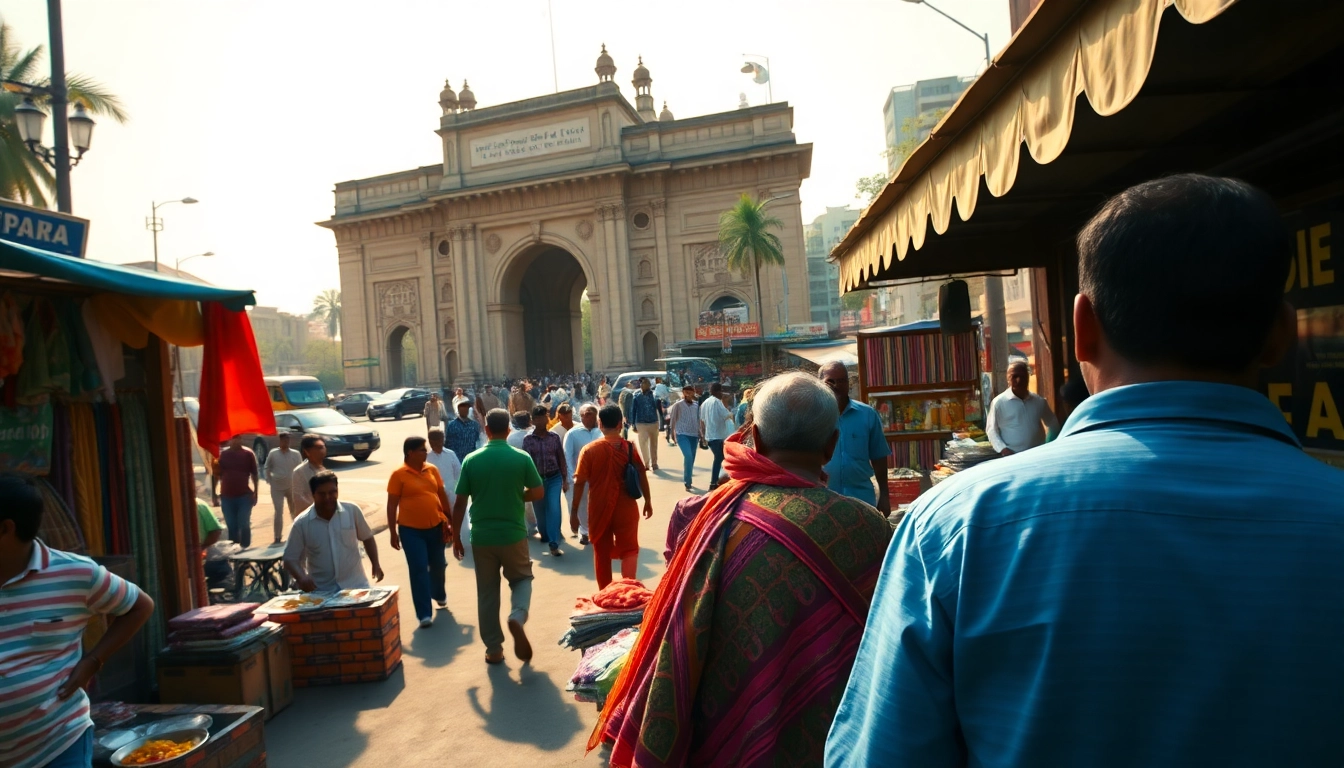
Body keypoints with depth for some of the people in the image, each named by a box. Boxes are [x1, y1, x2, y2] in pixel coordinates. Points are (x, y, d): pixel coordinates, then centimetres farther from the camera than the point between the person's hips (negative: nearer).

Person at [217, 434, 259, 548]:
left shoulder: (248, 453, -2)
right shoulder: (222, 454, 3)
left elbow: (254, 475, 1)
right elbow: (217, 475, 9)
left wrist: (255, 493, -1)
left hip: (244, 496, -2)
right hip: (226, 496, 2)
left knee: (244, 525, -2)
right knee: (231, 526, 9)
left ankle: (245, 549, 7)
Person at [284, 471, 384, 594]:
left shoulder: (352, 511, -3)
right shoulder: (302, 523, -7)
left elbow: (367, 538, 12)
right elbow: (290, 559, -2)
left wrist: (375, 564, 2)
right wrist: (301, 577, -21)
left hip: (355, 585, 1)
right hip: (321, 591, -1)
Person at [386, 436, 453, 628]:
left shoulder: (432, 469, 3)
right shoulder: (399, 474, -9)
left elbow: (442, 496, 10)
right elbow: (392, 505, -6)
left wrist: (448, 522, 9)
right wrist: (392, 532, -7)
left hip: (435, 526, 4)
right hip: (411, 530, -4)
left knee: (438, 565, 17)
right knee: (418, 570, -3)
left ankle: (439, 595, 44)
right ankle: (424, 614, 3)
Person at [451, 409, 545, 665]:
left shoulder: (471, 460, -4)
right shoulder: (522, 458, -6)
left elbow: (460, 503, -2)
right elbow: (538, 493, -2)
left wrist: (456, 537, 8)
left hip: (481, 536, 1)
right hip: (514, 534, -1)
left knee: (487, 593, 13)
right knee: (522, 578, 19)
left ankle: (494, 649, 18)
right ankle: (518, 617, -9)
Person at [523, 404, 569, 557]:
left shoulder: (555, 437, -1)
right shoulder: (527, 440, -3)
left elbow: (561, 459, 3)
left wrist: (565, 480, 2)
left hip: (554, 478, -1)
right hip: (537, 479, 1)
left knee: (554, 509, -12)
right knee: (540, 511, 13)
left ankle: (554, 544, -11)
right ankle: (545, 535, 39)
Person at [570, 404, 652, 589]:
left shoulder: (589, 450, -8)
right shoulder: (629, 447, -5)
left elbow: (579, 482, -8)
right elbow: (642, 475, 1)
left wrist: (573, 512, 0)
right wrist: (648, 501, 14)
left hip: (599, 511, 0)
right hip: (626, 509, 0)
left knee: (602, 553, 16)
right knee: (629, 549, 11)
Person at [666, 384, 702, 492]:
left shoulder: (697, 405, 8)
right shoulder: (678, 405, -3)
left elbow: (699, 420, 15)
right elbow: (673, 420, 1)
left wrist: (701, 434, 15)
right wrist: (672, 433, 0)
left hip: (694, 435, 4)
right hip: (682, 434, -4)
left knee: (692, 459, 10)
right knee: (688, 456, -20)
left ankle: (688, 480, 27)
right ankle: (687, 482, -13)